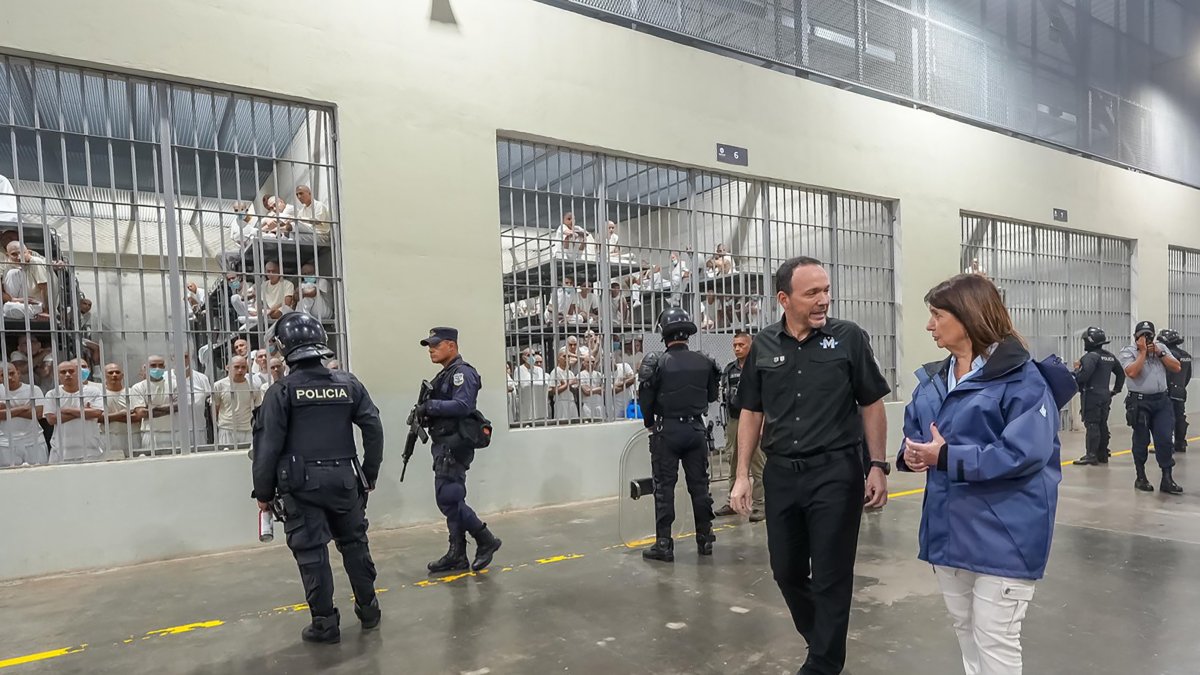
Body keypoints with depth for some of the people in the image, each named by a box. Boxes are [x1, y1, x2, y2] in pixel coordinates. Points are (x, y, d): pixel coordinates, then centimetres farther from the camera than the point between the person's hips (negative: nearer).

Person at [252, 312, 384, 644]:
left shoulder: (282, 391, -6)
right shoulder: (348, 384, 3)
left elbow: (268, 445, -8)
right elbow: (374, 429, 2)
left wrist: (263, 492, 3)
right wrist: (369, 475, 12)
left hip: (302, 483, -3)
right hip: (343, 478, 3)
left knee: (311, 551, 6)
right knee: (354, 542, 17)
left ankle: (325, 623, 12)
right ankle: (368, 609, 28)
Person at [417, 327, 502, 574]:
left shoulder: (462, 373, -12)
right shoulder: (444, 375, 18)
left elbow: (462, 406, -24)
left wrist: (429, 406, -18)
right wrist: (425, 413, -1)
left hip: (454, 446, -10)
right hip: (444, 445, 10)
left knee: (449, 498, -10)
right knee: (450, 500, 11)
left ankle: (486, 541, 3)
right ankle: (457, 555, 17)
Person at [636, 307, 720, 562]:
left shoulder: (656, 362, -13)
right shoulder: (704, 362, -3)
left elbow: (646, 400, -9)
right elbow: (712, 395, 8)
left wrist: (650, 423, 8)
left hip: (667, 431, -3)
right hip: (696, 429, 3)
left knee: (664, 488, 4)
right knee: (699, 484, 13)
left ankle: (663, 544, 6)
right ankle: (705, 539, 23)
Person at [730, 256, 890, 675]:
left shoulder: (849, 338, -5)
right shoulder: (763, 346, 2)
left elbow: (871, 405, 0)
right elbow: (752, 413, 8)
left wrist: (879, 467, -4)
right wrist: (742, 476, 5)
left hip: (836, 472, -3)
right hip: (781, 474, 4)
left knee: (831, 576, 6)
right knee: (786, 571, 15)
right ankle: (819, 638, 42)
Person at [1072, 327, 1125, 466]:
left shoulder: (1091, 356, -15)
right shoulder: (1110, 356, 14)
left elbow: (1082, 377, -25)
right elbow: (1121, 373, 25)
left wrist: (1077, 368, -5)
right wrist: (1116, 389, 26)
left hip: (1092, 395, -9)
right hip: (1105, 395, 9)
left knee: (1092, 425, -7)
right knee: (1102, 425, 13)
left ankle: (1091, 456, -7)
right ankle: (1103, 454, 20)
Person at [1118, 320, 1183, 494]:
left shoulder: (1161, 348, 12)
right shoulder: (1127, 352, -3)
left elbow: (1177, 368, 5)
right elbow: (1132, 372, -18)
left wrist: (1159, 353, -5)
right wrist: (1143, 351, -12)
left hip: (1161, 401, 4)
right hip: (1140, 402, -4)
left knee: (1165, 439, -2)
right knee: (1142, 441, 4)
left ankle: (1167, 480, 5)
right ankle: (1140, 478, 15)